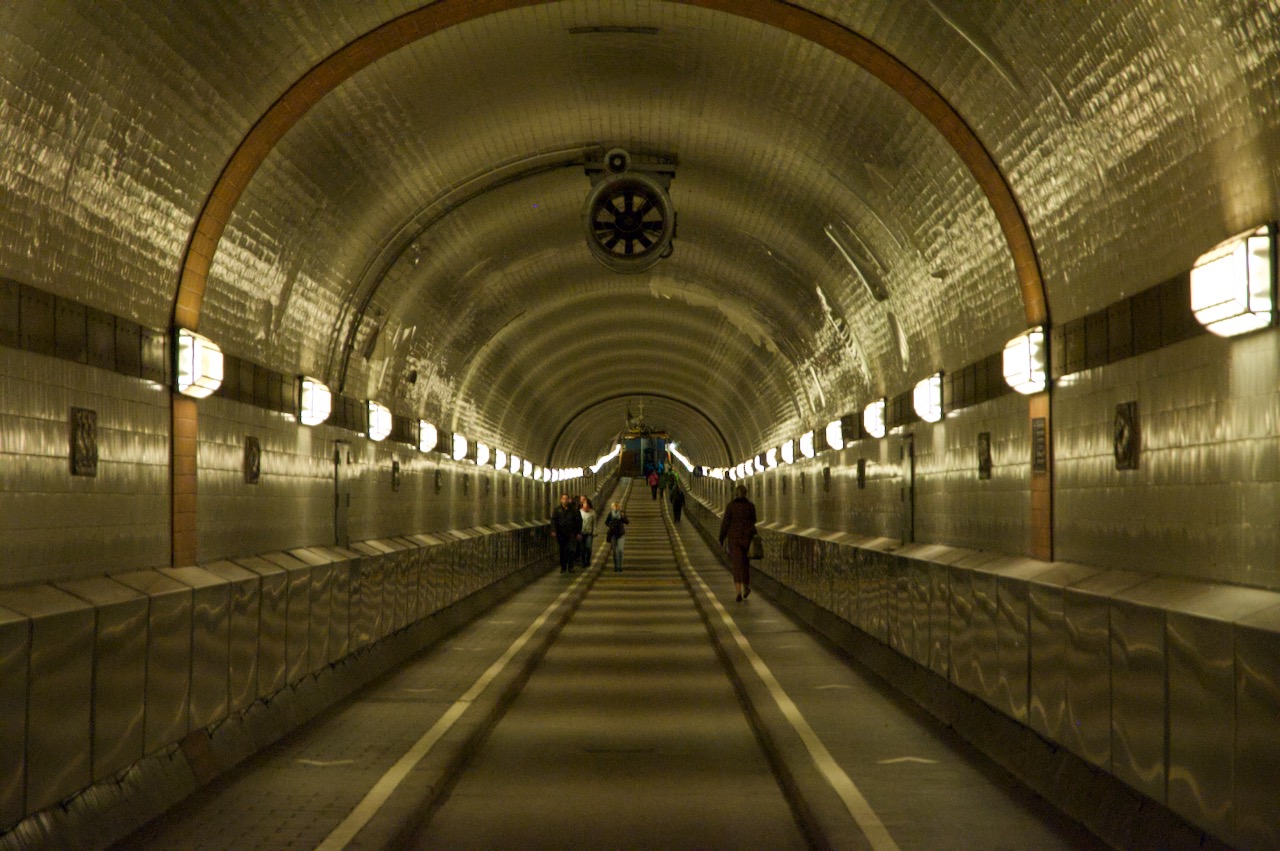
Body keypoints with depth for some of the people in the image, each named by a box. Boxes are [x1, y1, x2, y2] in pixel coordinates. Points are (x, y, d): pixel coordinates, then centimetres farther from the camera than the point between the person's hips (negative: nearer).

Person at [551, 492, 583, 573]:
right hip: (561, 533, 1)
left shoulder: (574, 509, 3)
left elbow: (579, 521, 6)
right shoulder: (557, 509, 5)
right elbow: (553, 520, 0)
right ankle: (563, 567, 15)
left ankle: (570, 567, -5)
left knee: (571, 550, -11)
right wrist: (553, 531, -13)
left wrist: (579, 532, 2)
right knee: (562, 551, 6)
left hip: (571, 533, -1)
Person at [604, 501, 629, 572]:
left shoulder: (622, 513, -1)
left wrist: (623, 517, -21)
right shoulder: (611, 513, 1)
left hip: (620, 534, -2)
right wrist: (610, 526, -8)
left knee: (620, 550, -12)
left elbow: (627, 522, -3)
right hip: (613, 534, 2)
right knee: (614, 550, 6)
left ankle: (619, 566, -9)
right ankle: (615, 566, 15)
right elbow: (606, 522, 11)